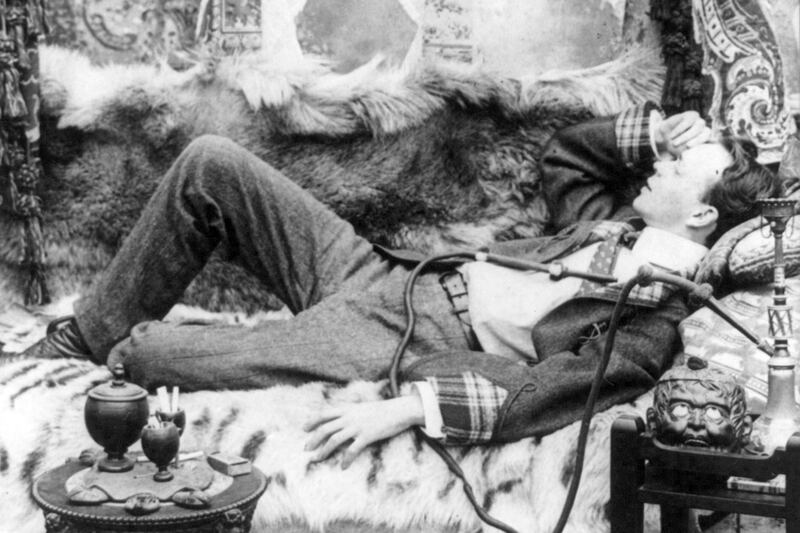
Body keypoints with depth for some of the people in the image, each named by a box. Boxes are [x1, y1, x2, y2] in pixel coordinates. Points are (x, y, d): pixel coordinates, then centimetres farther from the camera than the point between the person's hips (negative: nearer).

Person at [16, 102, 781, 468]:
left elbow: (550, 388, -25)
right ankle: (76, 339, 6)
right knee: (209, 164, -6)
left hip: (399, 351, -8)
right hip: (381, 272, 8)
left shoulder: (654, 320, -12)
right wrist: (652, 130, 11)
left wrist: (407, 406, -36)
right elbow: (560, 157, 28)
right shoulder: (621, 224, 13)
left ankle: (102, 355, 16)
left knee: (148, 353, -22)